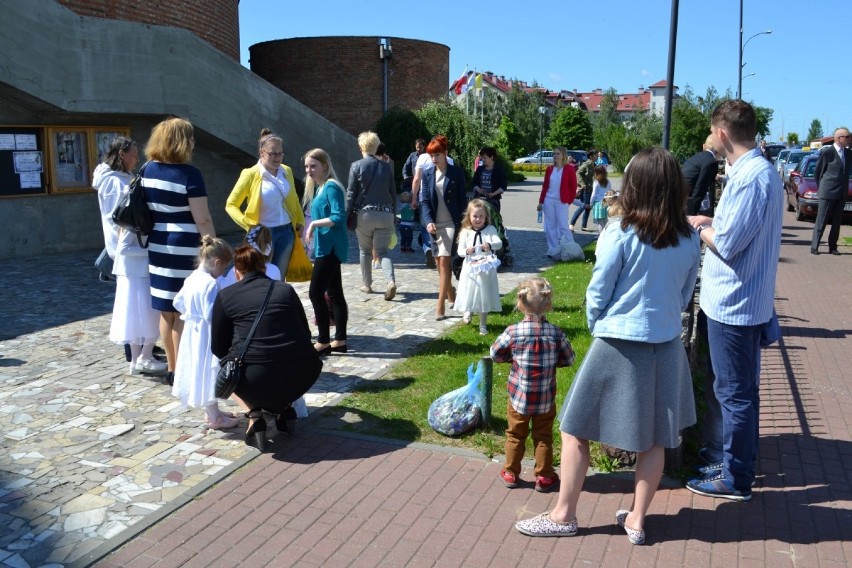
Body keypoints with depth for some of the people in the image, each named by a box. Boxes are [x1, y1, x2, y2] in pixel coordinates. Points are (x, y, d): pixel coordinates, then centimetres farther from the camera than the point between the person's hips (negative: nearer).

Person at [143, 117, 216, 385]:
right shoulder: (189, 174, -14)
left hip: (158, 246, 7)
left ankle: (172, 369, 25)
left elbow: (147, 210, 14)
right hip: (185, 249, -7)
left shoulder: (148, 170, 7)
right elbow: (203, 220, -16)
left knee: (167, 310, 14)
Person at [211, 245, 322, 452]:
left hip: (256, 380, -3)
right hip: (302, 377, 3)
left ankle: (254, 415, 7)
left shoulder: (225, 296, 9)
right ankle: (283, 407, 22)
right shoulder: (286, 289, 15)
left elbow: (218, 348, 14)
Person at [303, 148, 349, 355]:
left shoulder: (331, 187, -13)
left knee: (316, 293, -7)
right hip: (326, 247, 10)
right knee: (334, 293, 11)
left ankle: (323, 342, 1)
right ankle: (340, 340, 17)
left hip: (330, 248, -10)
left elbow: (339, 217, -22)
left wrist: (314, 223, -19)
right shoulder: (319, 187, 14)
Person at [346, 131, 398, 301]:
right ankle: (391, 281, -15)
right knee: (382, 250, 6)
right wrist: (394, 217, 14)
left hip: (365, 214, -2)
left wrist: (347, 216, 0)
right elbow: (393, 193, 7)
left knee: (365, 250, 15)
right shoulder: (386, 167, 4)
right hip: (385, 214, 2)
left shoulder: (356, 166, -5)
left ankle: (366, 284, 23)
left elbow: (351, 193, -6)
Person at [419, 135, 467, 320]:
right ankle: (451, 296, 31)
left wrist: (462, 223, -5)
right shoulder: (427, 174, 6)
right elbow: (424, 201, 3)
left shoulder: (456, 173, -2)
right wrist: (428, 221, -12)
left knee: (444, 262, -11)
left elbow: (463, 199, 0)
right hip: (433, 224, 4)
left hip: (450, 223, -4)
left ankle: (440, 305, -11)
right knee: (439, 263, 11)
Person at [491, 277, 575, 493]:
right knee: (543, 437, 15)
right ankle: (544, 477, 24)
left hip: (519, 397, 0)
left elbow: (495, 354, -3)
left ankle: (510, 473, 29)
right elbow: (569, 359, 0)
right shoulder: (556, 333, -13)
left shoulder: (513, 332, -17)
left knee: (515, 435, 17)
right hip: (546, 399, 0)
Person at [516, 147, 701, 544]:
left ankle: (564, 516, 19)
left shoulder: (620, 235, -15)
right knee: (654, 438, 16)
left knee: (576, 430, 9)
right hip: (665, 346, 5)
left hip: (618, 345, -5)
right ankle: (636, 520, 28)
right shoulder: (689, 240, -1)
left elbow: (596, 295, -8)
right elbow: (684, 297, 9)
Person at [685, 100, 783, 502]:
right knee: (740, 390, 20)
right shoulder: (759, 170, 10)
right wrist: (710, 222, 7)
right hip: (744, 301, 10)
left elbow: (727, 243, -22)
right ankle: (737, 463, 35)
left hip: (733, 304, -10)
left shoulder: (750, 178, -22)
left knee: (733, 392, 2)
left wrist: (700, 228, -5)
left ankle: (735, 480, 16)